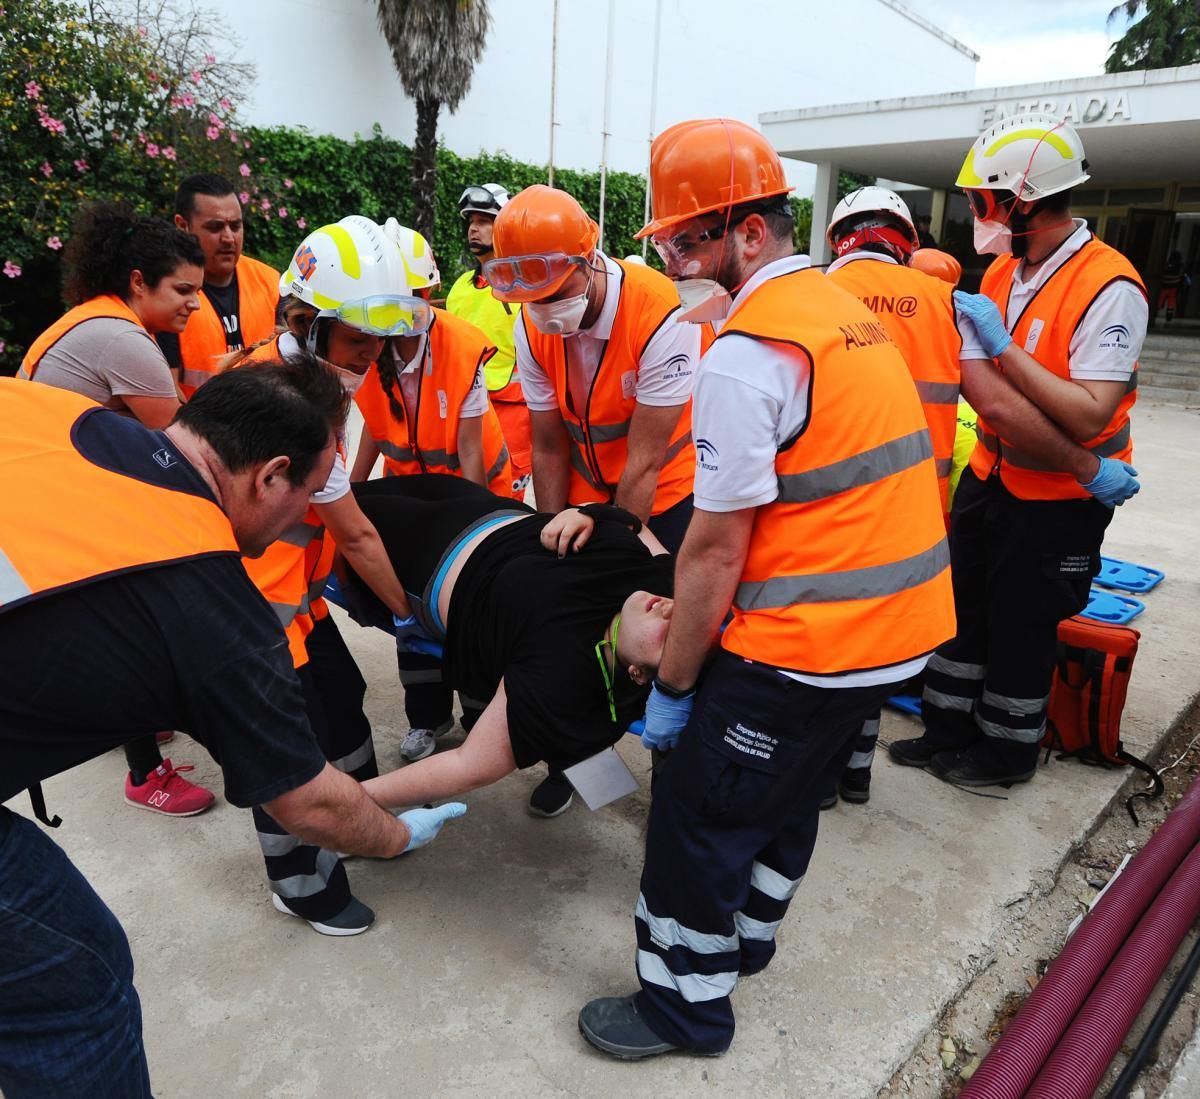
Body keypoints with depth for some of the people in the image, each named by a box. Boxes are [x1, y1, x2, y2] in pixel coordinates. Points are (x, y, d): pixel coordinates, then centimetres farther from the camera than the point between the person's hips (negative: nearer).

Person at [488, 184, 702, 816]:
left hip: (667, 489, -4)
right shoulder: (533, 326, -13)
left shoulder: (659, 316, -30)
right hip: (588, 488, 4)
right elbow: (548, 444, -6)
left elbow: (644, 462, -26)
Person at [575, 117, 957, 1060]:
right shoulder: (850, 313, 10)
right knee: (788, 797, 26)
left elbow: (715, 553, -17)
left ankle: (685, 1007, 28)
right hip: (905, 628, 10)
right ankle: (744, 939, 47)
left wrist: (672, 684, -7)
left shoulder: (745, 356, -18)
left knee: (699, 821, 9)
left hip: (806, 649, -9)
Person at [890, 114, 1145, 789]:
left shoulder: (1109, 287, -20)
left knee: (1020, 625, 7)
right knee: (964, 605, 15)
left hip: (1059, 498, -7)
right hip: (992, 473, 7)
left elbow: (1089, 415, -27)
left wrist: (1002, 344, -27)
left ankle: (1008, 751, 30)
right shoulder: (1003, 270, 3)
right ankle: (949, 731, 34)